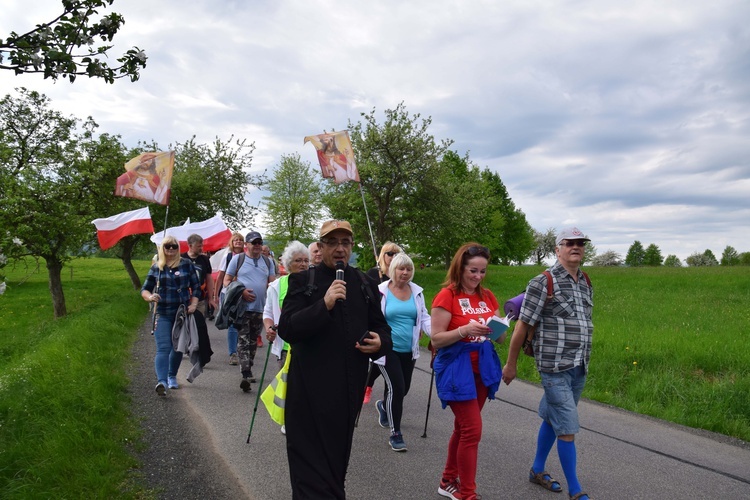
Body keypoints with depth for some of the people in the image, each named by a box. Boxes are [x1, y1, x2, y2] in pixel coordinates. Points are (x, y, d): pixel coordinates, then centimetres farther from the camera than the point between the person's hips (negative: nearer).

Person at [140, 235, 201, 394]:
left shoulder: (187, 264, 4)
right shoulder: (156, 267, 7)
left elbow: (196, 287, 5)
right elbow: (144, 289, 11)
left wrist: (193, 304, -8)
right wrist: (150, 297, -12)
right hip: (162, 314, -1)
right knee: (163, 348, -14)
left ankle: (172, 376, 32)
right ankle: (162, 381, -24)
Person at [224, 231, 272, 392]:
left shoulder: (267, 261, 12)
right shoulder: (238, 259, 1)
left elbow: (271, 282, 17)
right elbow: (226, 280, 1)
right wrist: (241, 291, -14)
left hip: (260, 308, 4)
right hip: (243, 307, -4)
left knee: (253, 341, 13)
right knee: (243, 341, -10)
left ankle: (248, 370, 27)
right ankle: (246, 374, -15)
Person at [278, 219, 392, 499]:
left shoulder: (365, 284, 8)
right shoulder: (302, 281, -3)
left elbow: (382, 328, 14)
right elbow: (286, 329, -14)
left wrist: (380, 343, -9)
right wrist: (324, 304, -25)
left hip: (350, 387, 4)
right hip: (311, 389, -4)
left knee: (337, 455, 19)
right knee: (312, 462, 0)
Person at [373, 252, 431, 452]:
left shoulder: (417, 292, 4)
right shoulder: (381, 292, -10)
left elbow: (424, 318, 5)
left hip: (408, 351, 5)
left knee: (403, 389, 16)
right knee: (396, 388, -10)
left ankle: (384, 406, 50)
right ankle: (395, 434, 7)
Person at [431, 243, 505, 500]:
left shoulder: (488, 297, 8)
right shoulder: (447, 296, -11)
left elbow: (500, 338, 12)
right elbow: (436, 339, -14)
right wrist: (464, 330, -27)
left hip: (482, 369, 6)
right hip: (456, 369, -6)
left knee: (463, 427, 14)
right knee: (472, 430, -7)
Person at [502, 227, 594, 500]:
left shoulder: (586, 283, 10)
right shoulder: (543, 282, -12)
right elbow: (522, 326, -9)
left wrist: (583, 360, 19)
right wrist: (510, 365, -6)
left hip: (579, 368, 7)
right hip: (555, 367, -7)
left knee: (552, 419, 18)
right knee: (568, 428, -3)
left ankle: (537, 471, 34)